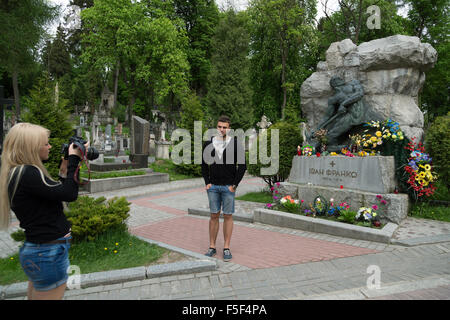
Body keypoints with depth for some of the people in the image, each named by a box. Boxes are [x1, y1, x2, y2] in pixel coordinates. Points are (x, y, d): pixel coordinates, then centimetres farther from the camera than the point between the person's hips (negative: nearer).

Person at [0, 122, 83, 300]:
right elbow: (69, 194, -21)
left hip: (35, 249, 10)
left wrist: (64, 172, 4)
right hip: (49, 253, -10)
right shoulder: (27, 174, -21)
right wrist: (74, 159, -12)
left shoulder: (18, 173, 8)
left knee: (35, 296, 24)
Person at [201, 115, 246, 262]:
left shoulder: (236, 144, -4)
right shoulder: (209, 144, 4)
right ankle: (212, 247, 17)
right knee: (214, 216, 7)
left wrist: (234, 185, -8)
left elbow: (242, 166, -3)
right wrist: (207, 182, 2)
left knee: (228, 216, 4)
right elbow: (204, 164, 11)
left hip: (229, 187, -2)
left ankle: (226, 248, 13)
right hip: (213, 187, 2)